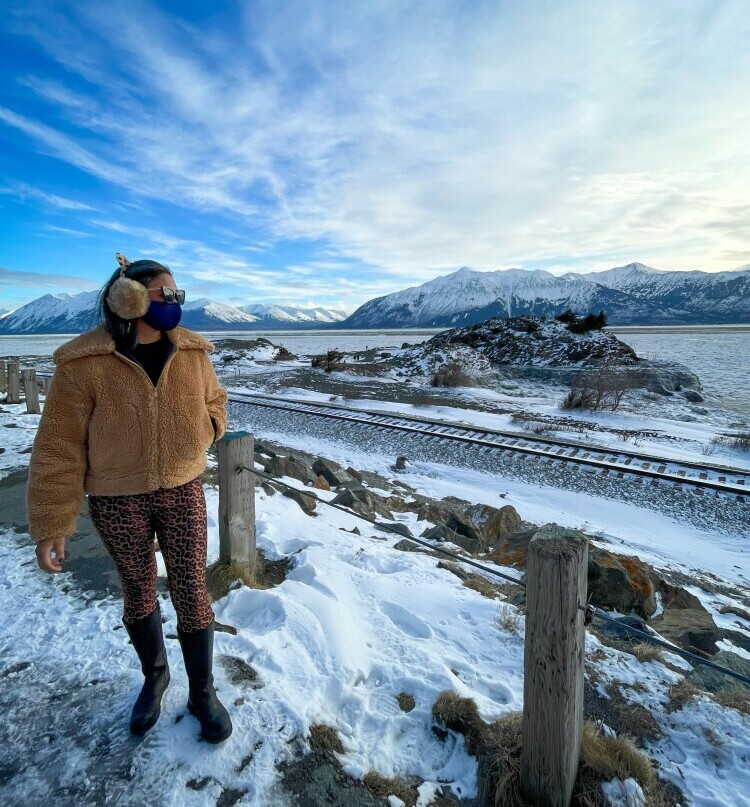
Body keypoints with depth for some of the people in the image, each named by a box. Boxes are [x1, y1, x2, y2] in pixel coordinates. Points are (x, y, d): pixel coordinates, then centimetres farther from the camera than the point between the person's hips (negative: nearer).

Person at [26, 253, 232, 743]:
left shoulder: (192, 352, -3)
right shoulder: (85, 364, -14)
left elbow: (215, 402, 14)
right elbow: (58, 448, -11)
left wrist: (201, 434, -7)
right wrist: (50, 525, -10)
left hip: (183, 491, 2)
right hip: (118, 501, -2)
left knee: (191, 591, 7)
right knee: (139, 592, 17)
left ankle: (202, 692, 28)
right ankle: (154, 675, 44)